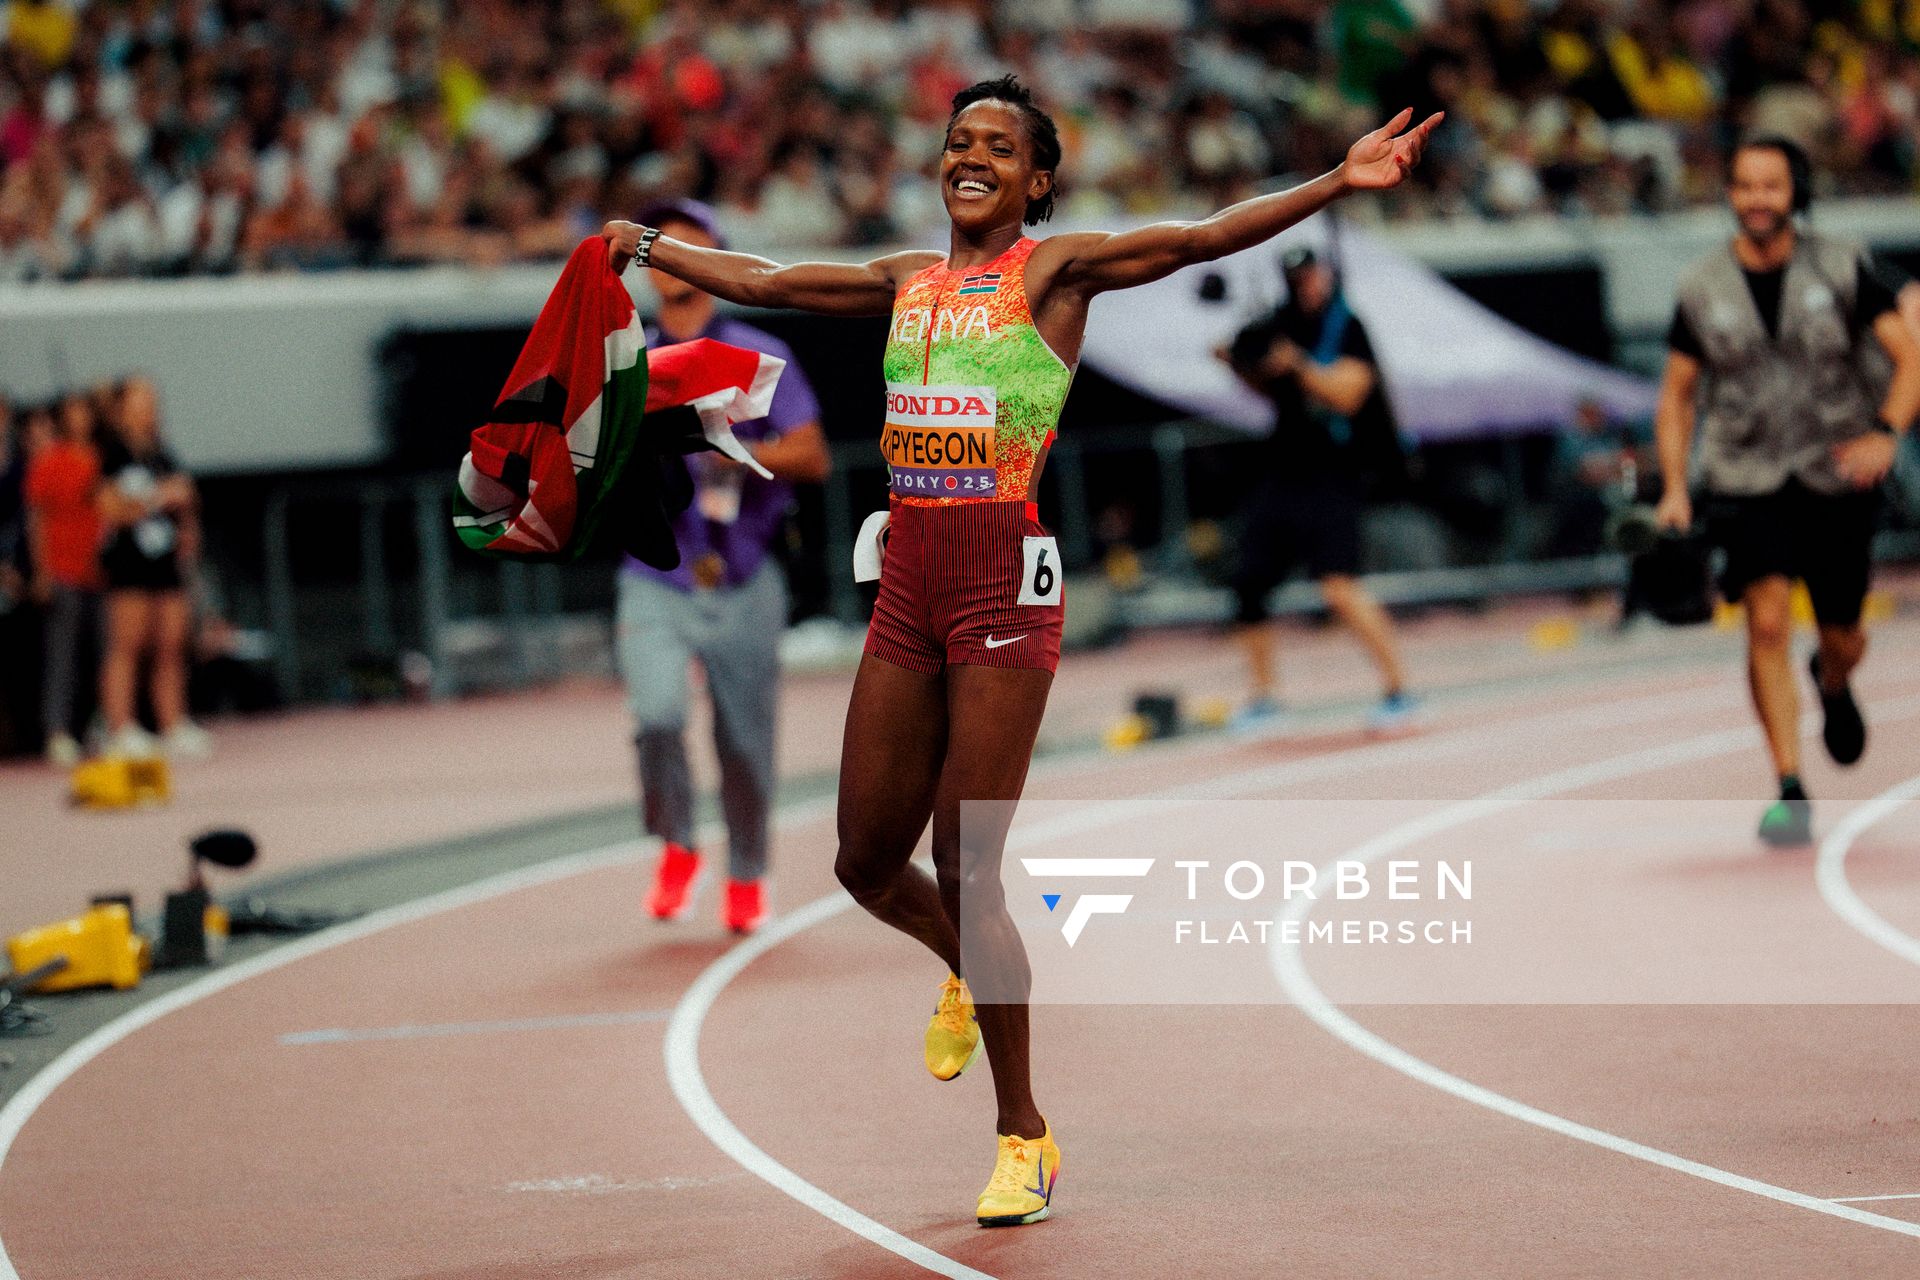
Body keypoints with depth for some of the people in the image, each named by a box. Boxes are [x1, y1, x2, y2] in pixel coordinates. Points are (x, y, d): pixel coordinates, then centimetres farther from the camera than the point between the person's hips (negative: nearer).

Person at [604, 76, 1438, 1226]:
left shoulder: (1055, 270, 0)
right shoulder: (907, 281, 16)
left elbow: (1199, 239, -11)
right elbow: (763, 282, 29)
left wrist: (1340, 184, -22)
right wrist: (648, 248, 40)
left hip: (1006, 583, -6)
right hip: (908, 582, 6)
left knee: (966, 866, -8)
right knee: (867, 864, 10)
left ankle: (1026, 1137, 5)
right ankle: (968, 972, 45)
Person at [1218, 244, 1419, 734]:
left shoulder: (1347, 329, -8)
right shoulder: (1280, 326, 11)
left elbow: (1346, 394, -18)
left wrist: (1296, 363, -28)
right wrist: (1238, 365, 6)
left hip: (1331, 478, -7)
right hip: (1282, 470, 7)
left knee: (1339, 584, -21)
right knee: (1247, 584, 5)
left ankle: (1398, 690, -16)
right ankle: (1261, 701, 19)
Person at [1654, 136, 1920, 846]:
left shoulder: (1838, 268, -3)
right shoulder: (1702, 288, 0)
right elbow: (1677, 395, 10)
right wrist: (1674, 488, 0)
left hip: (1838, 477, 1)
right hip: (1747, 481, -1)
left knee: (1842, 639, 11)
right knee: (1768, 621, -19)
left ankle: (1833, 682, 50)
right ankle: (1791, 791, -16)